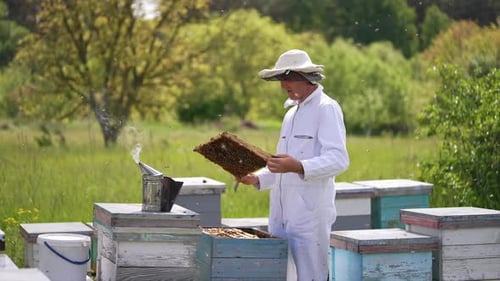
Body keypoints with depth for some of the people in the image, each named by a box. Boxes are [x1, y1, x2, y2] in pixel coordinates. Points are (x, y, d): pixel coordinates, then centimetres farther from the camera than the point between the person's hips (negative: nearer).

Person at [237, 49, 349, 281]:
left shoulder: (326, 109, -6)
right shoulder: (292, 113, 21)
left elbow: (338, 159, -19)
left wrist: (298, 167, -33)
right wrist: (257, 178, 13)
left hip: (310, 215, -8)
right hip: (281, 215, 8)